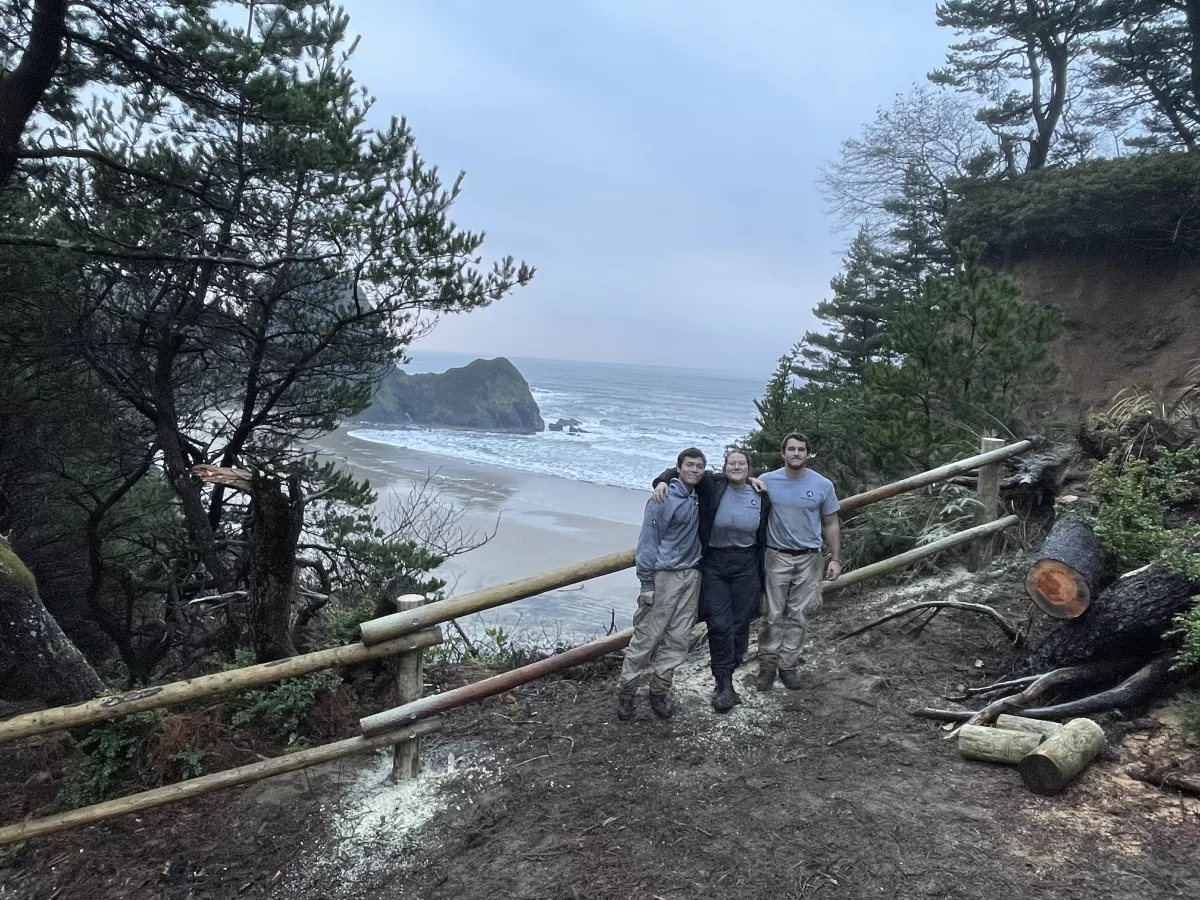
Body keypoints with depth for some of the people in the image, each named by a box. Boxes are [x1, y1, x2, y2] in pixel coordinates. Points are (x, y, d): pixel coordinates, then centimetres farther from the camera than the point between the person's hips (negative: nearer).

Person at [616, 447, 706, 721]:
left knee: (677, 641, 7)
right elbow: (648, 542, -12)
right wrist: (646, 584, -15)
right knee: (646, 638, -2)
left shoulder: (699, 497, 8)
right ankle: (625, 693, 11)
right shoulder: (663, 499, -11)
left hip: (691, 576, 6)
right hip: (664, 576, -6)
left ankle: (660, 692, 19)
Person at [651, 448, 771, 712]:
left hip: (746, 565, 2)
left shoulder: (761, 497, 0)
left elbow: (763, 540, 6)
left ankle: (723, 676, 23)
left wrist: (761, 576, 7)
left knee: (739, 623, 6)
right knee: (719, 624, -6)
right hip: (713, 564, -2)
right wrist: (662, 481, -22)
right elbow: (682, 470, 0)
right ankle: (725, 686, 3)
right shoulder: (712, 485, -7)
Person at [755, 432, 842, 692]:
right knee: (773, 614, 2)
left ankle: (788, 664, 18)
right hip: (776, 557, -1)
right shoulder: (766, 481, -4)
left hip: (809, 559, 1)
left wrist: (836, 558, 0)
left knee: (798, 616, 7)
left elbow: (831, 524, 5)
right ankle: (767, 664, 14)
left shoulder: (823, 485, -1)